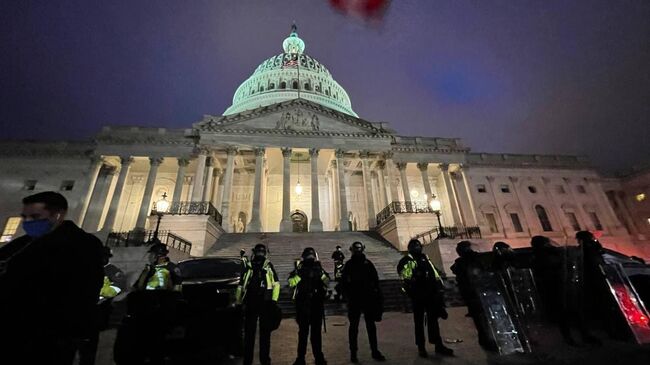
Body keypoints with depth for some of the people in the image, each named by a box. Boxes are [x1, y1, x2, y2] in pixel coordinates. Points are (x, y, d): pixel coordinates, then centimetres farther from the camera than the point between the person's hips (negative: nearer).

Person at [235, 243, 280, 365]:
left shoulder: (269, 266, 7)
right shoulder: (247, 267, 9)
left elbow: (276, 284, 6)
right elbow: (240, 286, 12)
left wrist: (274, 299, -3)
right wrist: (238, 302, 8)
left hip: (265, 303, -1)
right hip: (250, 303, 1)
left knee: (265, 332, 7)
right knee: (249, 332, 7)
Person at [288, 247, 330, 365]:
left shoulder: (319, 269, 6)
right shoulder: (299, 269, 3)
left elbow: (327, 282, -7)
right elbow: (291, 282, -12)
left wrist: (321, 272, -21)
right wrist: (298, 272, -24)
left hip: (317, 305, 1)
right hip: (302, 305, -1)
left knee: (316, 332, 9)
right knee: (303, 332, 6)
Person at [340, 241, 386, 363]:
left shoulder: (367, 263, 5)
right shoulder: (349, 264, 0)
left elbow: (375, 279, 4)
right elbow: (343, 281, -3)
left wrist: (376, 292, -5)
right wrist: (349, 293, -12)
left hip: (368, 298, 2)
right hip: (354, 299, -2)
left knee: (371, 326, 12)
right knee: (354, 326, 8)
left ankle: (375, 351, 23)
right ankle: (353, 353, 18)